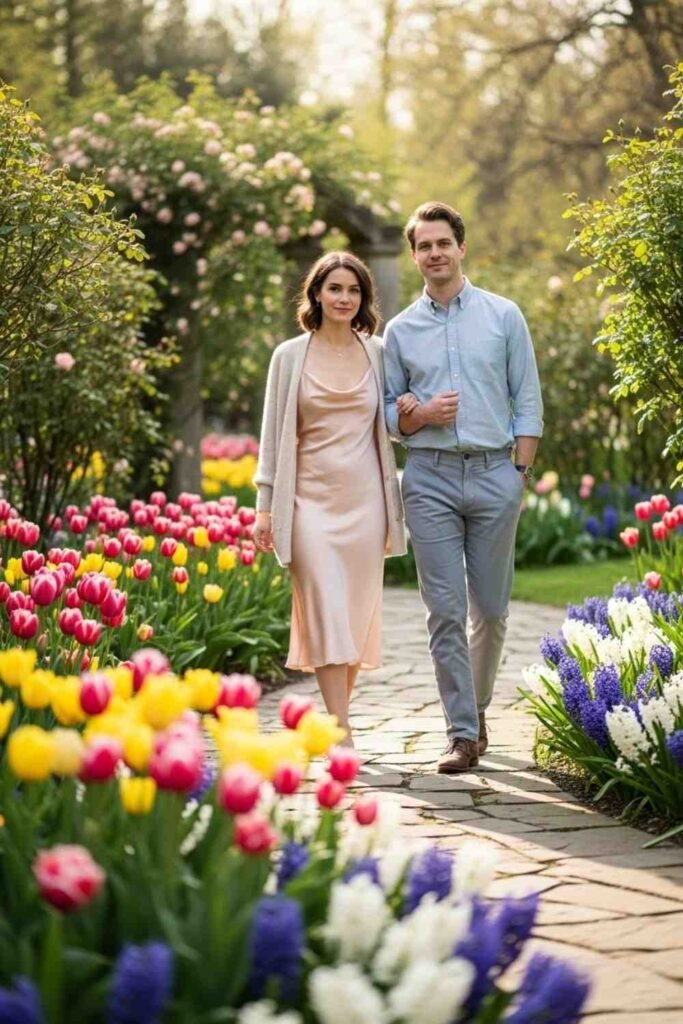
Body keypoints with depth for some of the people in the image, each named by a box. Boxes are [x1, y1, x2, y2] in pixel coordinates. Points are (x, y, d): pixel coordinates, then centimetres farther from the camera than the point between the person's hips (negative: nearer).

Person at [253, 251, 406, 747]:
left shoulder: (379, 353, 8)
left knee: (358, 612, 6)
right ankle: (343, 735, -13)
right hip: (311, 497, -2)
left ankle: (335, 720, 20)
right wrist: (265, 506, 1)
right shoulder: (290, 356, 3)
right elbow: (274, 433, 5)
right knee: (326, 612, -11)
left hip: (364, 498, 2)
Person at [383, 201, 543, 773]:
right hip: (430, 478, 1)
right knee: (445, 611, -4)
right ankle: (463, 734, 0)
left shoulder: (503, 316, 6)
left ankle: (477, 705, 27)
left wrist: (521, 473, -2)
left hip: (494, 473, 0)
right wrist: (419, 415, -8)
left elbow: (528, 403, 6)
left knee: (491, 609, 6)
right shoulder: (401, 330, 10)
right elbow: (389, 414, 14)